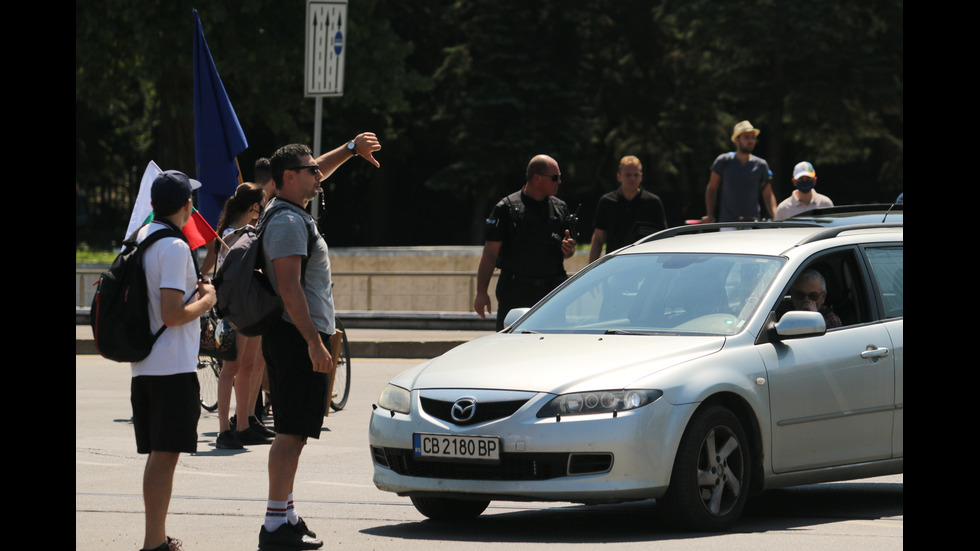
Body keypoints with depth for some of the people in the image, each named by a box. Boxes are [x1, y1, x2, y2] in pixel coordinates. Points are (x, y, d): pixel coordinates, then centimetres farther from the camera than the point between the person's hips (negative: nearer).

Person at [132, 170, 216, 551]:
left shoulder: (141, 238, 12)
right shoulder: (175, 248, -15)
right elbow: (172, 314, -21)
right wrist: (206, 300, -5)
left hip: (143, 368, 9)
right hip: (173, 368, -9)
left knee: (157, 454, 14)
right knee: (165, 454, -8)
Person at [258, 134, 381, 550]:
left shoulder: (284, 210, 15)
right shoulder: (288, 221, -16)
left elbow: (314, 173, 38)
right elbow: (289, 288, -23)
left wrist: (351, 149, 39)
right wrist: (314, 342, -26)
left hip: (298, 339, 11)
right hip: (298, 337, -11)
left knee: (291, 432, 14)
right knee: (292, 432, -12)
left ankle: (285, 514, 19)